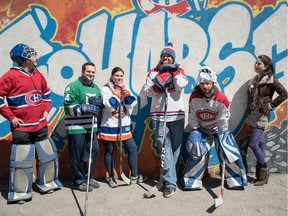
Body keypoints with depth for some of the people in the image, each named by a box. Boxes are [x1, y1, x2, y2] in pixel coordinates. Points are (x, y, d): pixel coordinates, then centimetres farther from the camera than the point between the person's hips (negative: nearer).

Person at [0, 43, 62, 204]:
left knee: (49, 154, 13)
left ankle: (47, 183, 32)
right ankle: (20, 192, 17)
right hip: (22, 128, -6)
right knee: (22, 160, 0)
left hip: (41, 126, 7)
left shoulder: (38, 75, 9)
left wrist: (46, 110, 13)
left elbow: (46, 93, 24)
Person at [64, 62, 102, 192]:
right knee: (78, 156, 2)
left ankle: (88, 177, 30)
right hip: (76, 127, -7)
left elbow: (101, 104, 19)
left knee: (94, 152, 12)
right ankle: (79, 181, 18)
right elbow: (69, 106, -16)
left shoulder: (96, 87, 15)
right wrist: (86, 109, -23)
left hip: (91, 127, 7)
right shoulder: (73, 86, -9)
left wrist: (98, 101, -4)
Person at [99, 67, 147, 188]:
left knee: (133, 148, 5)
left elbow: (131, 105, -4)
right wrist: (117, 92, -14)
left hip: (124, 125, 5)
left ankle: (134, 176, 19)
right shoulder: (105, 89, -7)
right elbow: (110, 107, -20)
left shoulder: (124, 88, 9)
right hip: (109, 126, -4)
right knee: (109, 151, 7)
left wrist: (124, 91, -12)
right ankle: (111, 178, 22)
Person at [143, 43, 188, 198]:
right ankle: (170, 182, -4)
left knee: (175, 147, 9)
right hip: (159, 116, -1)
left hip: (177, 115, 1)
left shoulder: (179, 71, 10)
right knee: (165, 149, -7)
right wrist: (159, 83, -15)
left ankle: (168, 176, 29)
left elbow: (180, 86, -9)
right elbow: (148, 92, 0)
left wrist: (174, 70, -7)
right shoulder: (153, 72, 10)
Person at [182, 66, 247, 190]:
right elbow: (192, 116, -9)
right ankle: (192, 182, 3)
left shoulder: (221, 98, -22)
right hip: (201, 129, 0)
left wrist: (222, 135, -15)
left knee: (229, 151, -8)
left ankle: (236, 181, 12)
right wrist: (195, 133, -13)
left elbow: (223, 119, -14)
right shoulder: (194, 97, -18)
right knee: (197, 152, -12)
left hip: (219, 129, 0)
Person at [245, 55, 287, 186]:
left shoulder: (271, 80, -7)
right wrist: (249, 114, 9)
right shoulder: (253, 80, 13)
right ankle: (263, 174, 19)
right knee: (260, 143, 11)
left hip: (262, 115, -7)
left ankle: (263, 173, 7)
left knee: (253, 143, -11)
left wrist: (271, 104, -9)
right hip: (252, 115, 7)